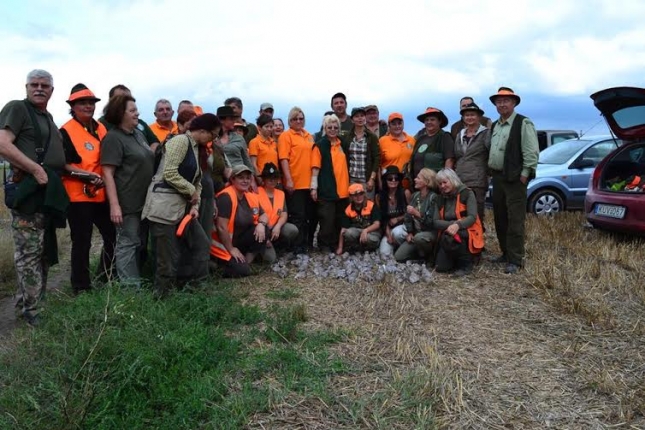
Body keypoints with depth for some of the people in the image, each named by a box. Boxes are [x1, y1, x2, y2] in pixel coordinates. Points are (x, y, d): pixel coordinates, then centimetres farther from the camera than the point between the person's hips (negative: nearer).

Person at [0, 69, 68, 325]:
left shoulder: (47, 117, 21)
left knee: (45, 252, 15)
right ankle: (31, 312, 2)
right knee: (29, 253, -6)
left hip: (48, 190, 9)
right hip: (27, 189, -9)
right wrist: (36, 170, -21)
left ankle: (30, 303, 28)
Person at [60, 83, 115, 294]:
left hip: (102, 194, 7)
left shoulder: (101, 128, 13)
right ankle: (81, 286, 13)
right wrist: (87, 176, -22)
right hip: (78, 195, -6)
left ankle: (106, 277, 28)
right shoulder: (66, 131, -6)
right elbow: (63, 164, -12)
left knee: (113, 236, 11)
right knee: (82, 242, 0)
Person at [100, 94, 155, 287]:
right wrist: (114, 205, -24)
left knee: (140, 243, 15)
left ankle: (137, 282, 27)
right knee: (128, 244, -1)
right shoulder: (113, 138, -12)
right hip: (127, 203, -8)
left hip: (144, 200, 8)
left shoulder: (139, 133, 13)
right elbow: (107, 173, -18)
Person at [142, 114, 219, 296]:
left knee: (202, 245, 10)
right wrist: (192, 191, -10)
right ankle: (160, 295, 15)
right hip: (164, 205, -10)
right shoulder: (181, 140, -12)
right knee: (169, 257, -2)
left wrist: (195, 206, 3)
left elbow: (197, 181, 17)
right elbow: (169, 173, -21)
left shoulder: (197, 148, 18)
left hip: (183, 205, 10)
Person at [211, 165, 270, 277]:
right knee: (242, 271, -20)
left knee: (262, 230, -13)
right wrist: (231, 249, -17)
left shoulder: (251, 197, 2)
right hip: (222, 244, -7)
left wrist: (261, 224, -13)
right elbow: (221, 227, -24)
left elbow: (264, 215, 11)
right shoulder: (226, 197, -22)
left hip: (239, 240, 8)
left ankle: (247, 263, -3)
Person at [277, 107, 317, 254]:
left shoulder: (309, 136, 15)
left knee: (311, 215, 15)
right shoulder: (285, 136, -3)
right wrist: (288, 180, -19)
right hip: (294, 183, -6)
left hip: (309, 183, 6)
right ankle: (297, 247, 8)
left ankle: (308, 244, 30)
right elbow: (283, 159, -12)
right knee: (298, 216, -1)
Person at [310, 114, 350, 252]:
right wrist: (314, 187, -13)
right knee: (327, 220, -3)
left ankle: (336, 245, 24)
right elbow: (315, 168, -7)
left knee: (340, 220, 12)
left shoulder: (342, 144, 13)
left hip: (342, 190, 6)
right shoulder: (320, 145, -3)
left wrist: (348, 184, 18)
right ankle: (324, 246, 11)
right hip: (326, 190, -6)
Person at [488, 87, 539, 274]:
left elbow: (531, 151, -12)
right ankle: (506, 253, 25)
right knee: (499, 219, 13)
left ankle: (515, 260, -2)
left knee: (515, 220, -7)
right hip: (497, 177, 8)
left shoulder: (523, 123, -6)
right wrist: (491, 171, 13)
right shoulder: (494, 126, 18)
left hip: (515, 179, -8)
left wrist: (524, 174, -16)